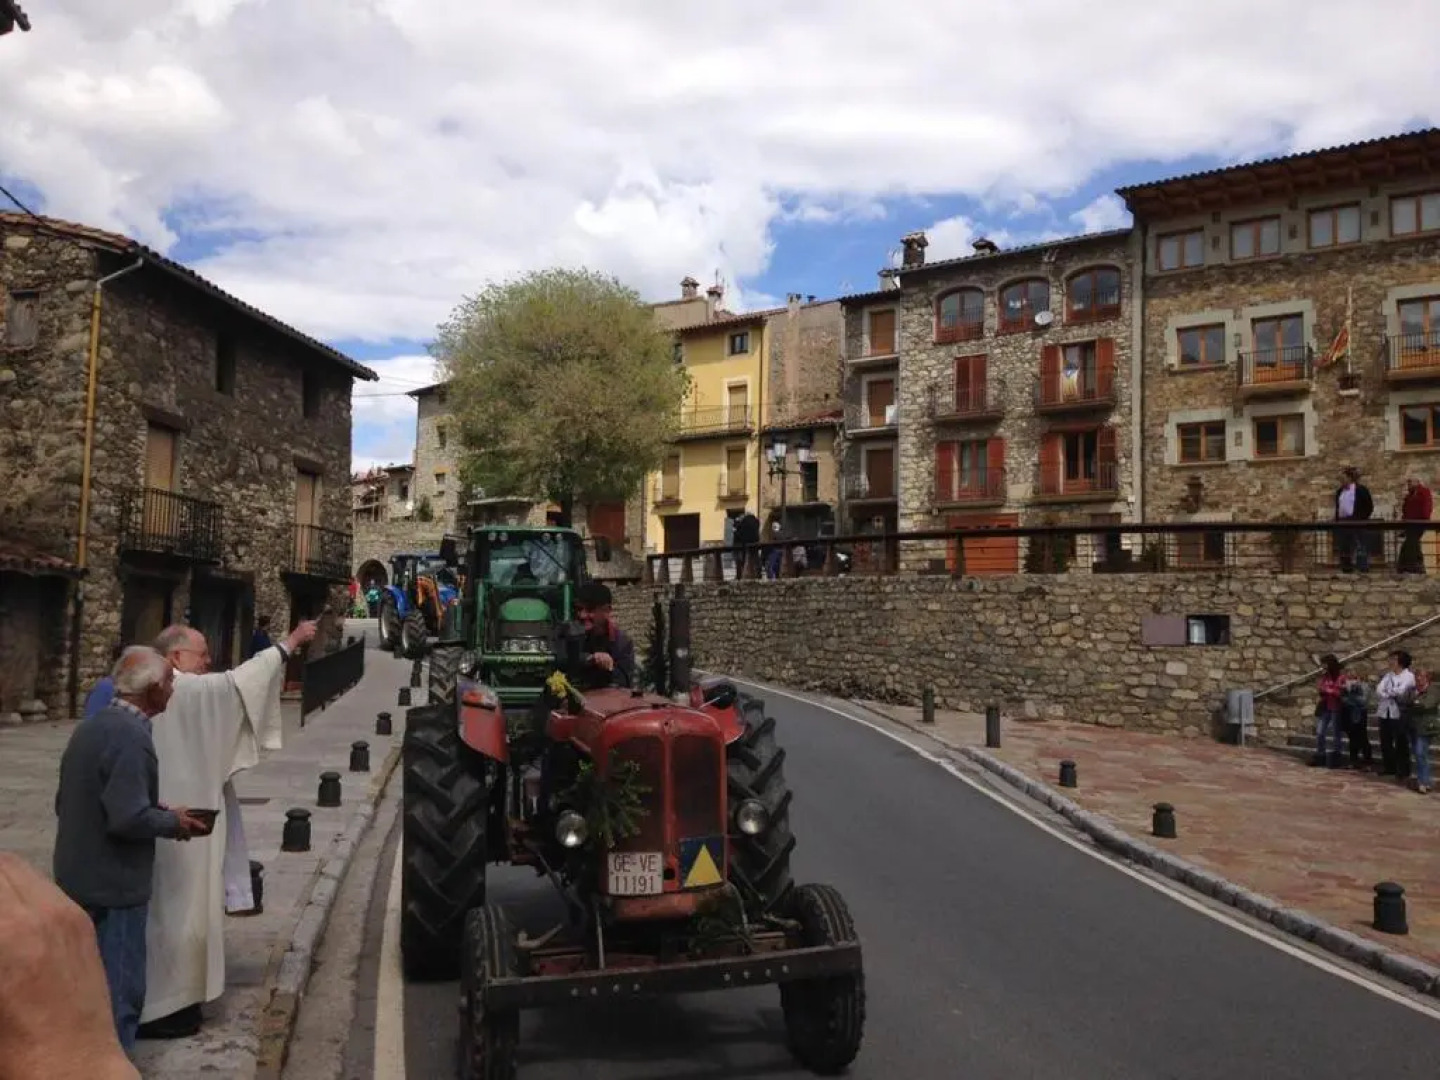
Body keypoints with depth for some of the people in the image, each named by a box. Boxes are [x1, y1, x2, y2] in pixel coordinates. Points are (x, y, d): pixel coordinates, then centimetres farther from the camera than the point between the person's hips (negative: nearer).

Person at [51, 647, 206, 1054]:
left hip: (79, 878, 10)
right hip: (112, 885, -10)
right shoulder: (131, 735, -22)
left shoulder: (91, 726, 8)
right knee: (119, 991, 2)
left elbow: (66, 802, 15)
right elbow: (128, 818, -28)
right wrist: (173, 822, -10)